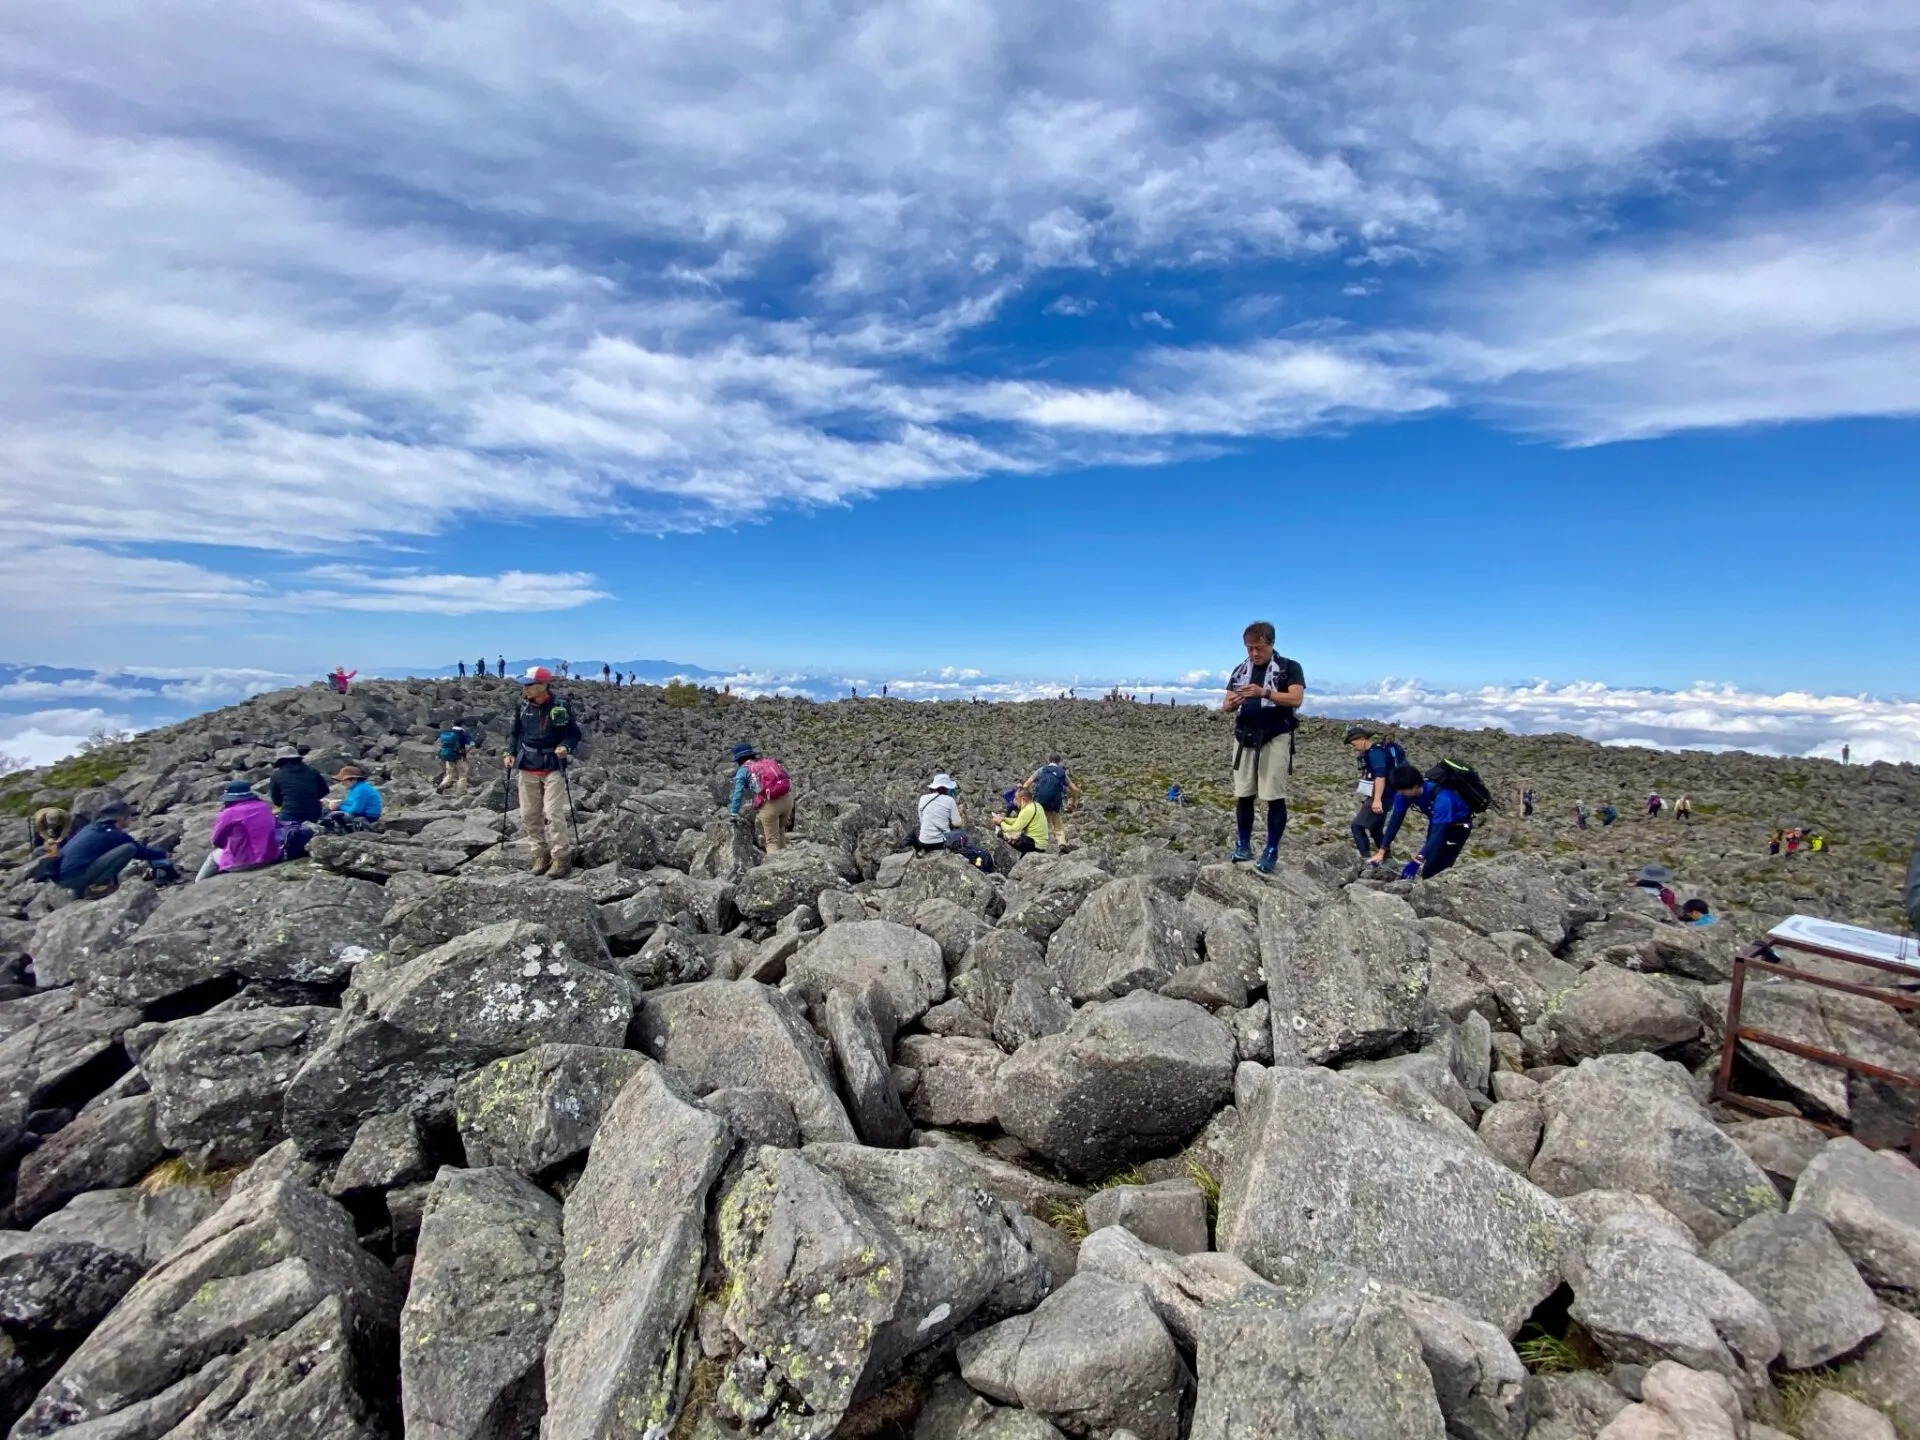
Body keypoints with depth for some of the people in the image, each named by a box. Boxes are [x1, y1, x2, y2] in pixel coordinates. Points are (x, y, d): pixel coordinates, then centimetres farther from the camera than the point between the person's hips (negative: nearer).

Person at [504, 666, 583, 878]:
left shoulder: (561, 707, -9)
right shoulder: (523, 707, 4)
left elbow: (575, 733, -2)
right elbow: (516, 734, 16)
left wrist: (566, 747, -20)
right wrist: (511, 753, 2)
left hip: (553, 769, -5)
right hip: (527, 769, 5)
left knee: (553, 814, -9)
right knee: (530, 814, 8)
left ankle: (561, 858, -1)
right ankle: (541, 855, 20)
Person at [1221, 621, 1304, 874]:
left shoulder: (1290, 667, 0)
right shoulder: (1240, 670, 14)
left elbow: (1296, 699, -13)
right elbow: (1226, 706, 12)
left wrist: (1265, 693, -26)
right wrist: (1233, 702, -13)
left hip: (1275, 738, -4)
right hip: (1245, 739, 4)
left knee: (1275, 796, -5)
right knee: (1243, 795, 4)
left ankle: (1271, 851, 1)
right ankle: (1243, 844, 14)